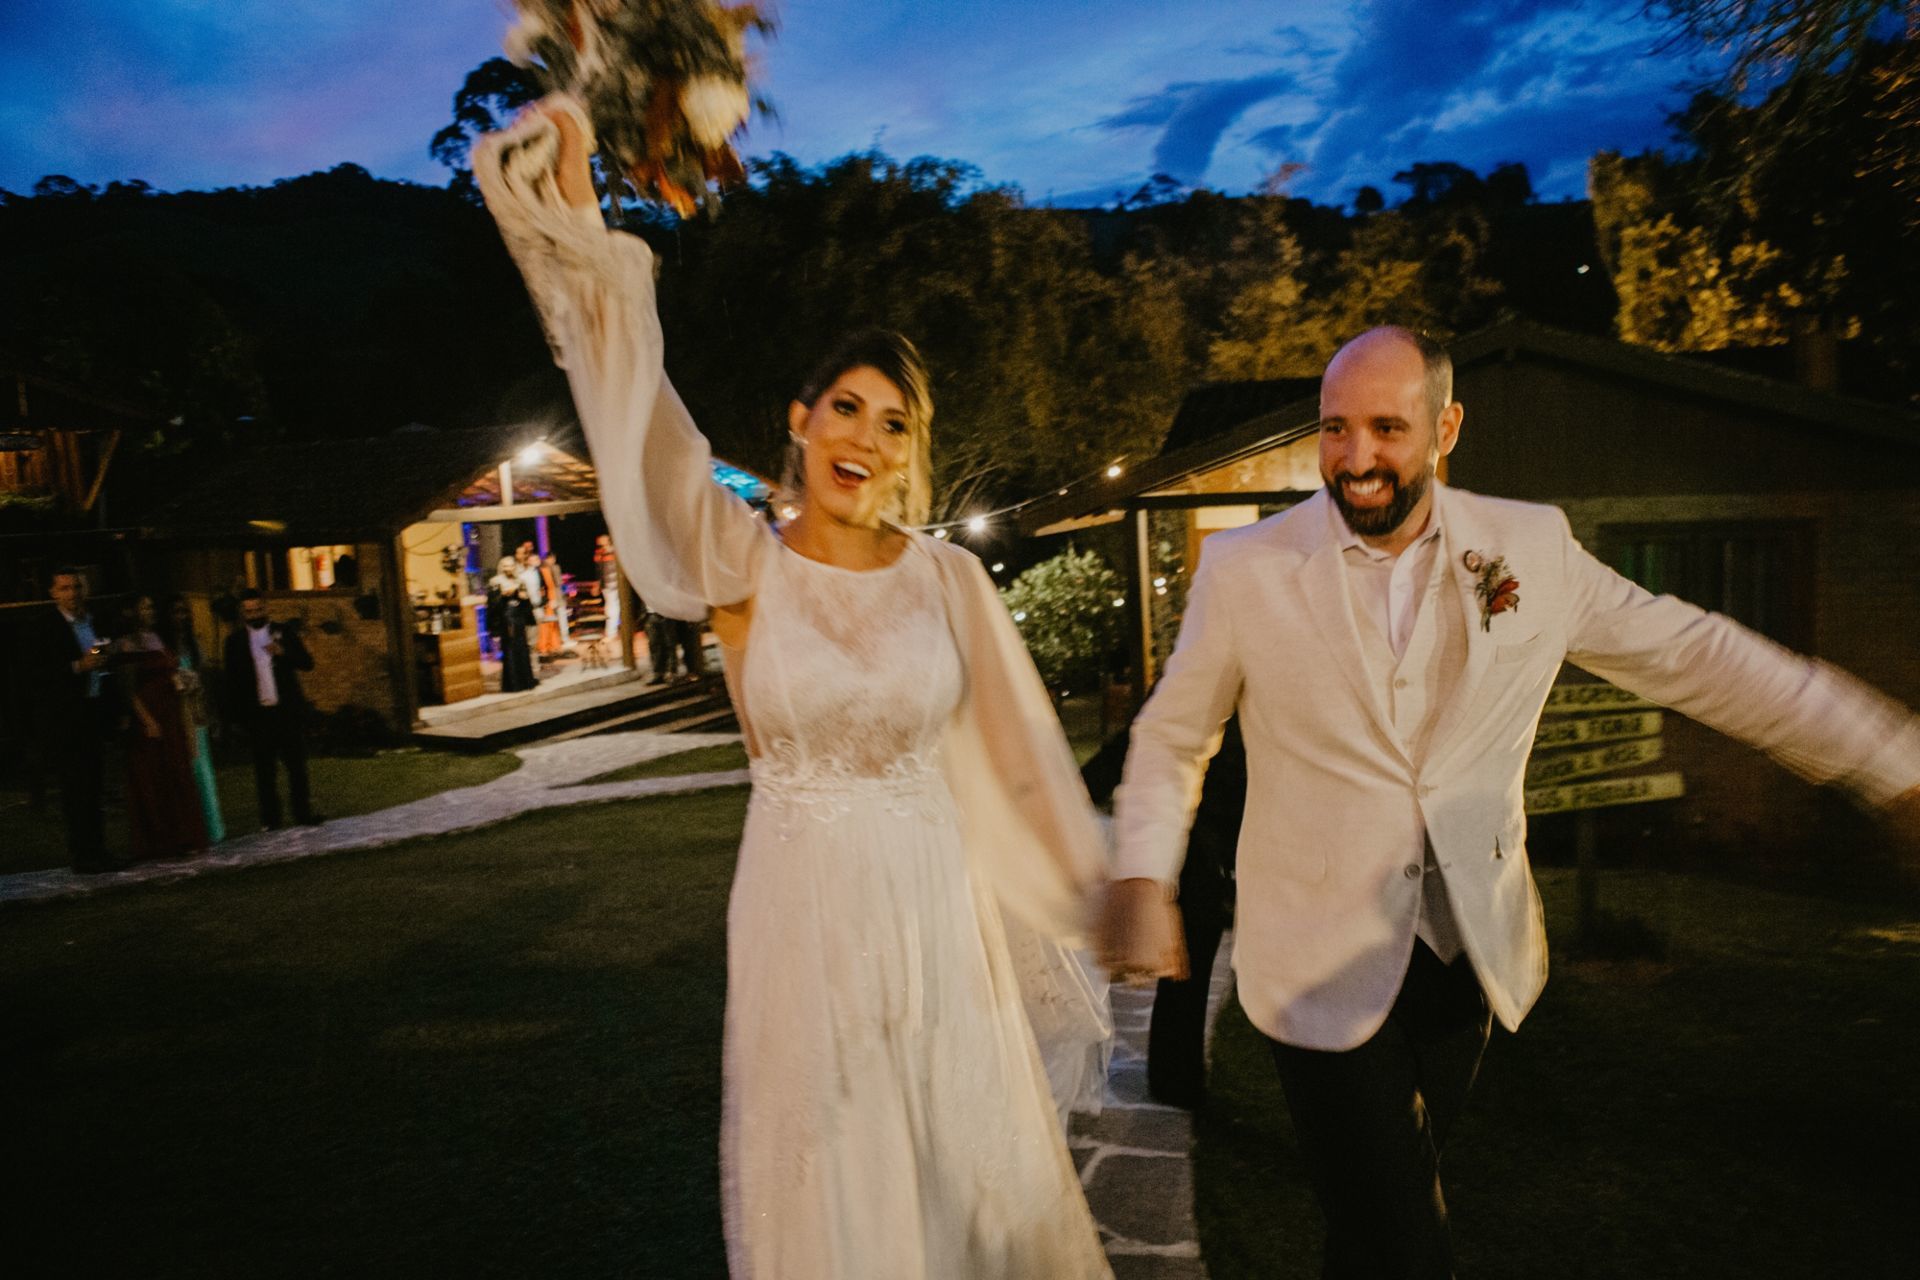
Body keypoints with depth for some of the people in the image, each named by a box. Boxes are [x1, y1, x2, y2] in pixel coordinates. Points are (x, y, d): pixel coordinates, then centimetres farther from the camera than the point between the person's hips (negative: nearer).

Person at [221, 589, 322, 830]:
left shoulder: (284, 632, 5)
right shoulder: (235, 641, 5)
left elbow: (308, 663, 0)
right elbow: (233, 680, 6)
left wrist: (283, 652, -18)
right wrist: (235, 715, -1)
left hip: (287, 709, 0)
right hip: (257, 713, 0)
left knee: (296, 763, 2)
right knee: (265, 769, 3)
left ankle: (303, 812, 6)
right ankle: (271, 817, 8)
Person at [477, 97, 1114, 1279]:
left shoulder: (948, 576, -4)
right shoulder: (745, 564, -7)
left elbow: (1017, 748, 3)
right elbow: (649, 428, -20)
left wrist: (1089, 891, 9)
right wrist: (578, 222, -27)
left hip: (938, 902, 2)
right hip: (803, 901, -1)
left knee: (975, 1163, 17)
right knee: (833, 1179, 15)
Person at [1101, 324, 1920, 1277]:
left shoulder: (1533, 545, -4)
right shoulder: (1243, 568, -10)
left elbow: (1695, 655, 6)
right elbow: (1171, 736, -1)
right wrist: (1141, 880, -12)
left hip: (1471, 950, 3)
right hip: (1324, 968, -3)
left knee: (1408, 1189, 23)